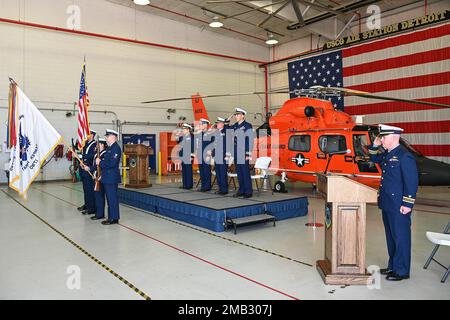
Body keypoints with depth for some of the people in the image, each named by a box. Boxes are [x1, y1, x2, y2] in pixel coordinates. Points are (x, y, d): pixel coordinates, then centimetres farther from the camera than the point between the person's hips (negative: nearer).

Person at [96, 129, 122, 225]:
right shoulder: (109, 148, 16)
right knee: (109, 198, 14)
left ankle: (114, 218, 5)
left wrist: (100, 162, -12)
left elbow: (112, 163, -22)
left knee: (112, 198, -3)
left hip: (112, 178, -9)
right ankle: (111, 217, 21)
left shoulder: (116, 148, -14)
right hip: (107, 178, 10)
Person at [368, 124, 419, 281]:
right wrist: (375, 145, 12)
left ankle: (402, 270, 15)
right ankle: (393, 266, 31)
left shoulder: (405, 156, -17)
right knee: (391, 237, 18)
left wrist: (407, 204, -19)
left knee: (401, 237, 3)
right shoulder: (387, 154, 9)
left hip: (398, 206, -9)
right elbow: (374, 159, 30)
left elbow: (412, 182, -18)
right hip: (387, 204, 9)